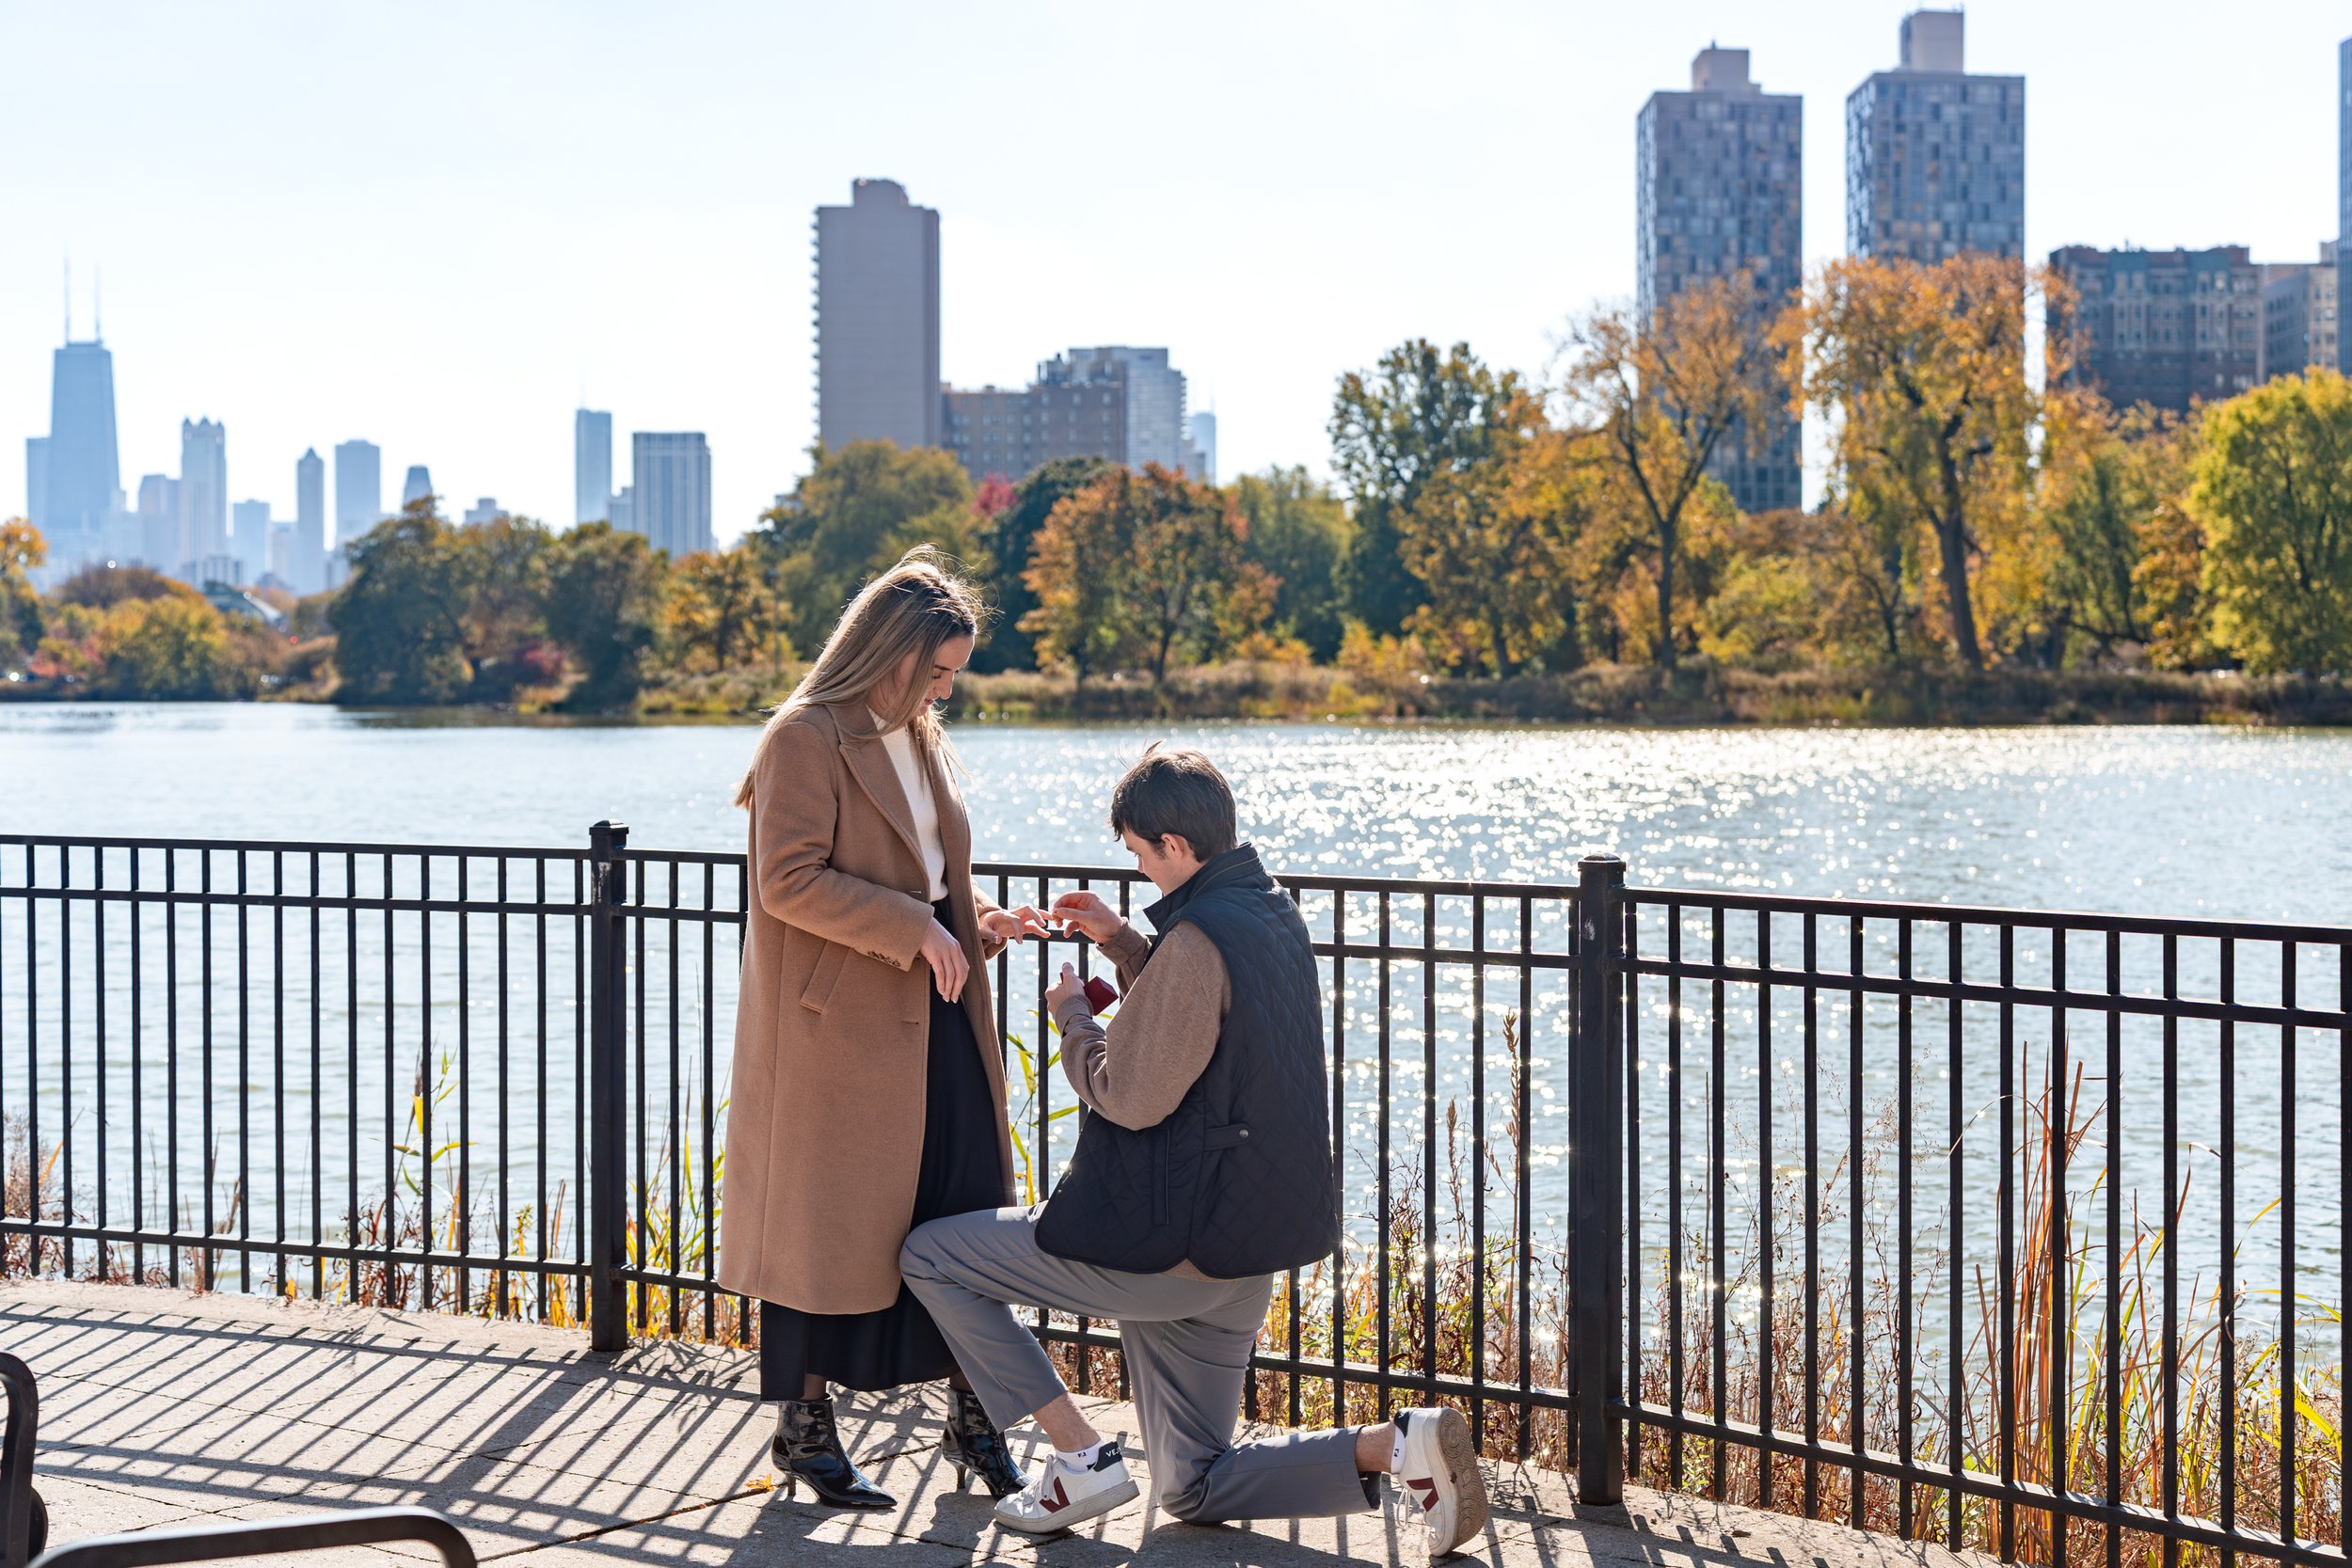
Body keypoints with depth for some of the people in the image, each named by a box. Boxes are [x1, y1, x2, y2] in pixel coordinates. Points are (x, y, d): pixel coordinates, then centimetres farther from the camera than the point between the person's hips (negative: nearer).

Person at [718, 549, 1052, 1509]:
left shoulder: (917, 740, 15)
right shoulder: (806, 738, -12)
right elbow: (791, 881, -20)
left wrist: (981, 923, 6)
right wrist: (914, 929, -22)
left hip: (931, 1020, 8)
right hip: (837, 1026, -8)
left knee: (962, 1219, 6)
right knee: (824, 1227, 3)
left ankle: (972, 1419, 16)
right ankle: (804, 1429, 16)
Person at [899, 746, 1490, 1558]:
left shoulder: (1199, 938, -21)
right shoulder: (1274, 913, 9)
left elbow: (1130, 1095, -19)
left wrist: (1071, 1015, -1)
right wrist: (1123, 944, 18)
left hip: (1168, 1243, -9)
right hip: (1245, 1253, 9)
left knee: (930, 1257, 5)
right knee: (1195, 1489, 18)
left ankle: (1081, 1460, 1)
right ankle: (1400, 1445, -2)